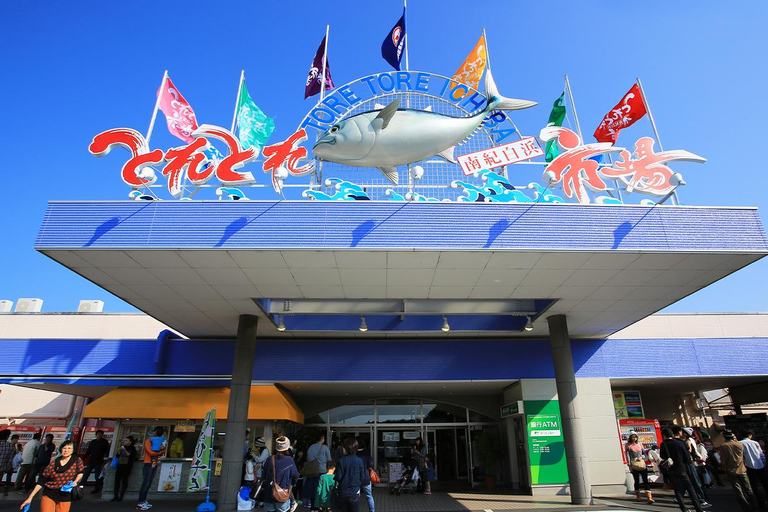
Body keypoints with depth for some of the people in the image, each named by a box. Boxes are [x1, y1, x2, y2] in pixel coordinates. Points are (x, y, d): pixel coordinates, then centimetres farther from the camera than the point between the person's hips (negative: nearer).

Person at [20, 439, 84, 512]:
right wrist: (30, 497, 0)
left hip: (65, 497, 0)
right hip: (49, 495, 1)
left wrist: (75, 482, -9)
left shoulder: (77, 460, -6)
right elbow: (42, 481, 2)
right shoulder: (54, 463, -4)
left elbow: (80, 472, 10)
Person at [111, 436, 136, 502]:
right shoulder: (123, 447, 15)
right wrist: (119, 450, -3)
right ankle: (116, 496, 5)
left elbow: (129, 455, -13)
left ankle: (121, 497, -2)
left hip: (127, 466, -5)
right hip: (119, 465, 5)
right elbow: (117, 456, 14)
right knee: (117, 480, 1)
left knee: (124, 481, -5)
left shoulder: (132, 448, 0)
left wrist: (125, 450, -16)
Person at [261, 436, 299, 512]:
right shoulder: (290, 460, -12)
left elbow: (264, 475, 3)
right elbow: (295, 475, -6)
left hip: (269, 495, 2)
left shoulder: (270, 459, -7)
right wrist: (292, 484, 14)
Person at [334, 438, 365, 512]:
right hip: (354, 493, 0)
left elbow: (338, 477, -12)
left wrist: (334, 476, 10)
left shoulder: (341, 461, -13)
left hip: (342, 494, 0)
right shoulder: (359, 461, -9)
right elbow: (362, 477, -1)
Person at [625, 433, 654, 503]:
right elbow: (628, 455, -2)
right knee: (637, 481, 5)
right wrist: (629, 465, -9)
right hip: (634, 465, -2)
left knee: (646, 480, -7)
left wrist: (642, 457, -7)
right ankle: (638, 496, 22)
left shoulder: (640, 445, 12)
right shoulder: (628, 445, 2)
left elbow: (644, 454, 15)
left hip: (642, 464, 2)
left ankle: (649, 497, -12)